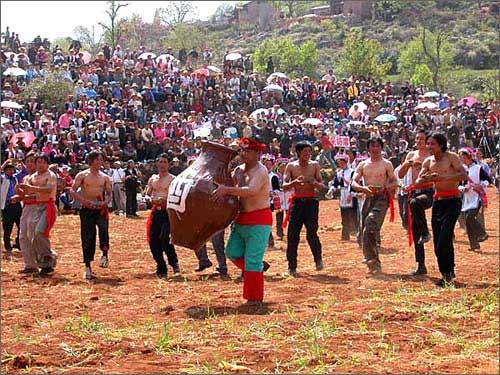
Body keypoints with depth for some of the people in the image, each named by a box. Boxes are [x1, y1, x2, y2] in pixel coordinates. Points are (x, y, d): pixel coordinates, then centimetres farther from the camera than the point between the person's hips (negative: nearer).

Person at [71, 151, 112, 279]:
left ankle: (104, 254, -5)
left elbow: (109, 194, 7)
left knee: (103, 228, -26)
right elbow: (73, 191, -4)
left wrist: (105, 202, -14)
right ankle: (88, 267, 8)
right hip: (86, 209, -1)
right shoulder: (82, 175, 3)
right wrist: (84, 201, -19)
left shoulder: (105, 177, 11)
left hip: (101, 208, 1)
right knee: (87, 238, 0)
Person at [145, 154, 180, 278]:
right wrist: (152, 200, -6)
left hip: (167, 212, -5)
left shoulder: (172, 179, -1)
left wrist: (165, 200, -22)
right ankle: (161, 268, 13)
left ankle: (174, 263, 1)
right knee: (153, 240, 3)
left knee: (164, 238, -18)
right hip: (155, 211, 6)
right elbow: (147, 194, 16)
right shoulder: (153, 179, 14)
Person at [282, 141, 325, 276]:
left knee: (311, 233, -12)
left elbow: (322, 186, 5)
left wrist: (314, 183, -17)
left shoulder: (314, 165, 6)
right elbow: (284, 186, -2)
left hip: (311, 202, -1)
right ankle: (292, 267, 8)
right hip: (296, 202, 1)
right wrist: (295, 182, -21)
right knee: (292, 235, -1)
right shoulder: (291, 166, 5)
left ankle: (318, 259, 11)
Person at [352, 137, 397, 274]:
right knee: (365, 231, 4)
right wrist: (363, 188, -16)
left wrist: (384, 188, -17)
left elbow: (394, 182, 3)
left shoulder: (386, 164, 4)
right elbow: (354, 182, 5)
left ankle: (372, 259, -19)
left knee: (370, 225, -25)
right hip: (368, 199, 5)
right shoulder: (363, 165, 12)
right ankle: (374, 264, 13)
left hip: (382, 198, -5)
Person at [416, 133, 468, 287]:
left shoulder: (451, 157, -8)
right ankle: (447, 274, 13)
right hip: (437, 201, 6)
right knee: (438, 242, 4)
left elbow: (463, 175, -22)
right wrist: (427, 178, -17)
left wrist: (442, 177, -32)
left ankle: (448, 273, -9)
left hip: (452, 200, -6)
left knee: (444, 239, -16)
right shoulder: (428, 162, 9)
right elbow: (418, 182, 5)